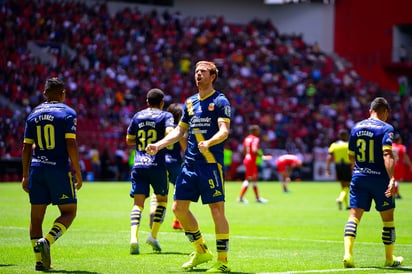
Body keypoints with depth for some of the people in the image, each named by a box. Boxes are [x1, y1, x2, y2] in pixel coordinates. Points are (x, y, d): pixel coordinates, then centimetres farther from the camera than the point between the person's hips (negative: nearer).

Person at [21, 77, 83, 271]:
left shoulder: (33, 114, 11)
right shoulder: (67, 113, -2)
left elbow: (26, 147, 11)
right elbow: (71, 144, -10)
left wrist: (25, 175, 17)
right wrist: (78, 172, -4)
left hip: (36, 169, 4)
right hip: (59, 168, -4)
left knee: (36, 215, 9)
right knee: (69, 212, 5)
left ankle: (40, 260, 5)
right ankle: (46, 241, -18)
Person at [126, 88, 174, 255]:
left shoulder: (137, 116, 13)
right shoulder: (165, 116, 1)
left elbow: (129, 141, 19)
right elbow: (170, 133, -17)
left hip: (138, 166, 2)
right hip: (157, 165, -2)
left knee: (138, 203, -2)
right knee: (162, 199, 18)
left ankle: (134, 237, -23)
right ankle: (153, 236, 6)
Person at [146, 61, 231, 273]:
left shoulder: (220, 101, -4)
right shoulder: (190, 102, 16)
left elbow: (224, 131, -16)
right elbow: (180, 131, 23)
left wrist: (208, 143, -34)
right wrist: (158, 145, 12)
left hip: (211, 163, -7)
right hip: (190, 163, 7)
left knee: (217, 210, -8)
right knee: (179, 208, 7)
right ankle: (201, 251, 22)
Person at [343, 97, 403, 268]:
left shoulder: (356, 127, 9)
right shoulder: (386, 128, -8)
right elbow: (387, 154, -21)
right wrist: (392, 179, -27)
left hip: (358, 177, 4)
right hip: (379, 177, -4)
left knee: (354, 216, 1)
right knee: (388, 218, 10)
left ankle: (348, 253, -19)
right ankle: (389, 259, 19)